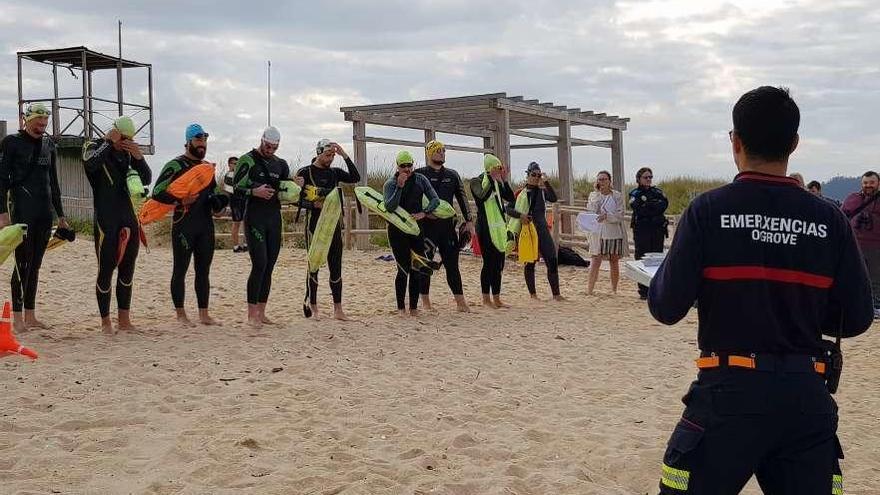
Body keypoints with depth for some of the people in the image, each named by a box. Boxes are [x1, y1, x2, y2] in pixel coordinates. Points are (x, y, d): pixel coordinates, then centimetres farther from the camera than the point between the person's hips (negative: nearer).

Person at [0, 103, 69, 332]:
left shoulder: (48, 144, 14)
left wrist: (60, 215, 18)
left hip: (44, 211, 5)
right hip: (22, 210, -5)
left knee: (35, 264, 8)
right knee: (23, 263, -7)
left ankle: (30, 316, 13)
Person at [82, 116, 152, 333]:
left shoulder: (128, 151, 11)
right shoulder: (95, 146, -3)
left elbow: (146, 180, 7)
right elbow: (90, 164, -26)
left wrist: (139, 157, -8)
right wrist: (109, 142, -17)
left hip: (128, 217, 5)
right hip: (105, 219, -5)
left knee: (127, 269, 8)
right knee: (106, 269, -4)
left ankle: (124, 319, 16)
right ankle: (105, 321, 5)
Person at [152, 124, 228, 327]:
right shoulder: (175, 166, -6)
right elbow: (157, 192, -14)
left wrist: (217, 202, 7)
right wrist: (180, 200, -25)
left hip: (206, 224, 7)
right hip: (183, 224, -7)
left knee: (204, 270, 10)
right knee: (180, 270, 0)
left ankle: (204, 314, 16)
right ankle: (181, 315, 5)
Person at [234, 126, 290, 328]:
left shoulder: (280, 164, 15)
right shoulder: (247, 160, -3)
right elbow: (236, 189, -7)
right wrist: (254, 192, -23)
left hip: (274, 219, 6)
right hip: (255, 218, -6)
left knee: (269, 267, 5)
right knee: (259, 264, -12)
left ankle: (261, 313, 11)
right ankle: (251, 314, -5)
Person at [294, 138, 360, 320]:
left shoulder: (335, 173, 11)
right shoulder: (305, 172, -2)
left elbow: (355, 178, -4)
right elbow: (297, 200, -5)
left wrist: (345, 156, -7)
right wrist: (314, 205, -20)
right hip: (314, 225, -4)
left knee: (336, 267, 3)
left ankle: (338, 309, 6)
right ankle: (312, 308, 7)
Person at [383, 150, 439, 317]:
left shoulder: (420, 180, 5)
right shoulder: (390, 183, -3)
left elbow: (435, 199, 1)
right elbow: (389, 207, -17)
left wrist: (424, 213, -14)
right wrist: (400, 186, -23)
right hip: (397, 231, -3)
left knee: (417, 269, 1)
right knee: (404, 269, -7)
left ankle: (414, 307, 8)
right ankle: (401, 307, 3)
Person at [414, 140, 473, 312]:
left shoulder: (452, 175, 12)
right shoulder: (420, 174, 0)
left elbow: (462, 198, 12)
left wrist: (468, 220, 4)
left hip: (447, 225, 3)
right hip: (426, 225, -3)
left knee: (452, 264, 5)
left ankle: (460, 301, 7)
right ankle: (426, 302, 11)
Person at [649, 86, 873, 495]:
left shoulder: (708, 210, -7)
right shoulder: (828, 219, 1)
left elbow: (666, 308, -8)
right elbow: (856, 319, 4)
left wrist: (667, 269, 12)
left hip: (730, 393, -3)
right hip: (807, 397, 3)